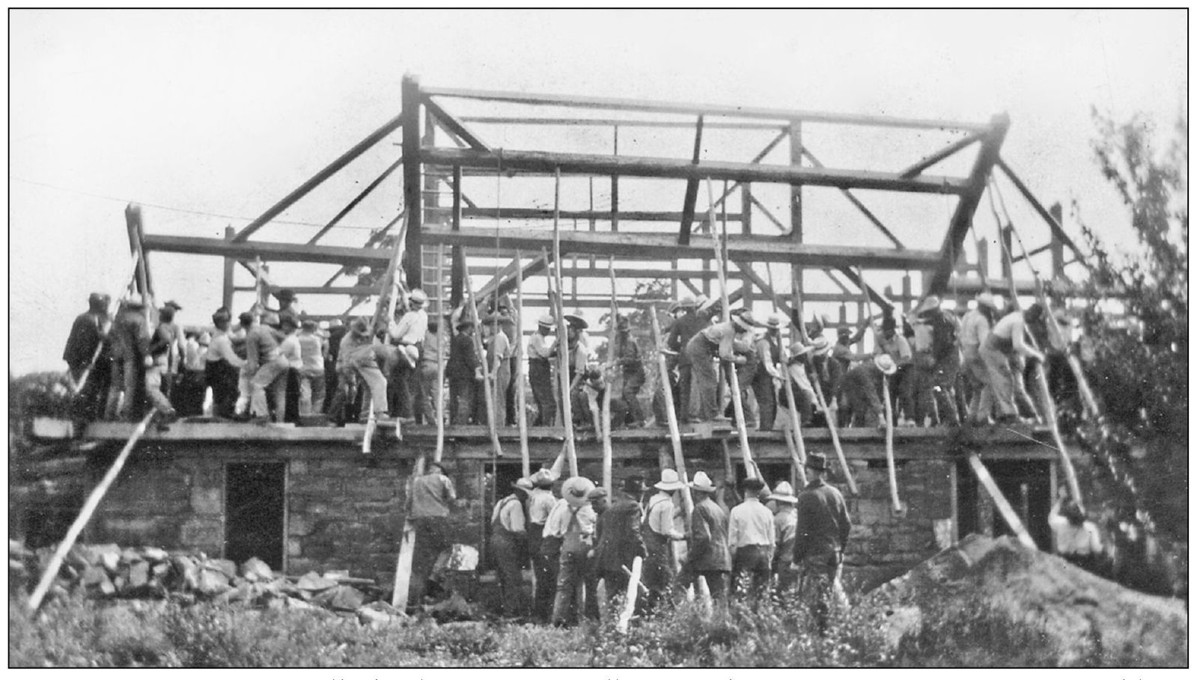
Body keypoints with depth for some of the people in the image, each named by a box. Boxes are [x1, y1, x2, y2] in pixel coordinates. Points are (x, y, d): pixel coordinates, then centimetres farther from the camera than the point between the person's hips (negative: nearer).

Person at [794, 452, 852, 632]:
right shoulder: (836, 494, 4)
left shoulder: (806, 497, -12)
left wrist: (797, 556, -5)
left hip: (814, 554, -6)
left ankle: (824, 629, -2)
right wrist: (841, 548, 18)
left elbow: (802, 531, -13)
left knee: (816, 596, 0)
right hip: (835, 552, 6)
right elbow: (846, 524, 9)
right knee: (834, 589, 17)